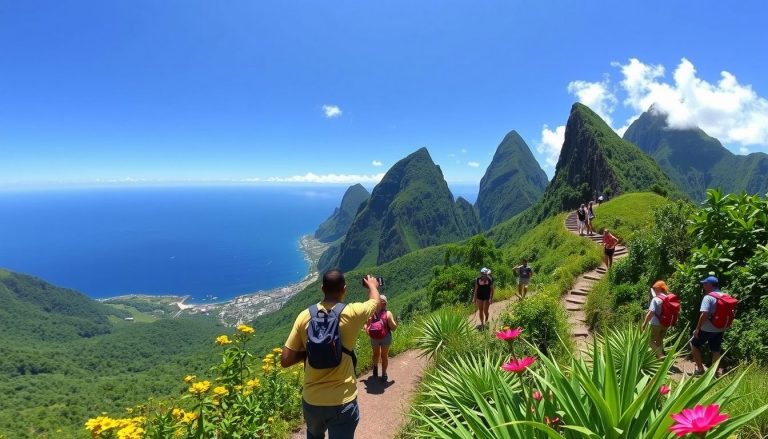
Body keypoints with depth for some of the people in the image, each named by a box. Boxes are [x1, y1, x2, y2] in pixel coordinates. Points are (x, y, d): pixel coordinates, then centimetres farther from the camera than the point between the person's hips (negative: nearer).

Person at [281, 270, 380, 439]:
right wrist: (372, 285, 31)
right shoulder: (352, 313, -13)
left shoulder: (305, 316, -8)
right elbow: (375, 301, 10)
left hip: (311, 400, 3)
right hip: (343, 402, -3)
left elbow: (285, 361, -4)